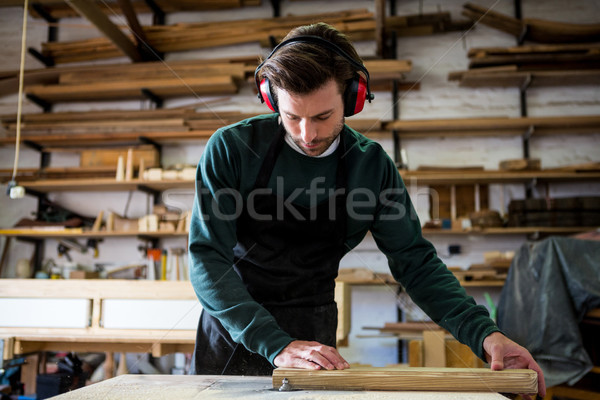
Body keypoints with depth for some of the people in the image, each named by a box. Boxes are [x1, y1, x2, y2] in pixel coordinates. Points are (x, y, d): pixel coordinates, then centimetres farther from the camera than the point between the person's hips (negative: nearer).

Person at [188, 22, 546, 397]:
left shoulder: (372, 165, -10)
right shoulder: (231, 148, -17)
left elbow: (415, 261, -6)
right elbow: (208, 259, -21)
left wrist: (484, 333, -20)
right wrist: (276, 345, -31)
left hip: (312, 337, 1)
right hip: (231, 332, 0)